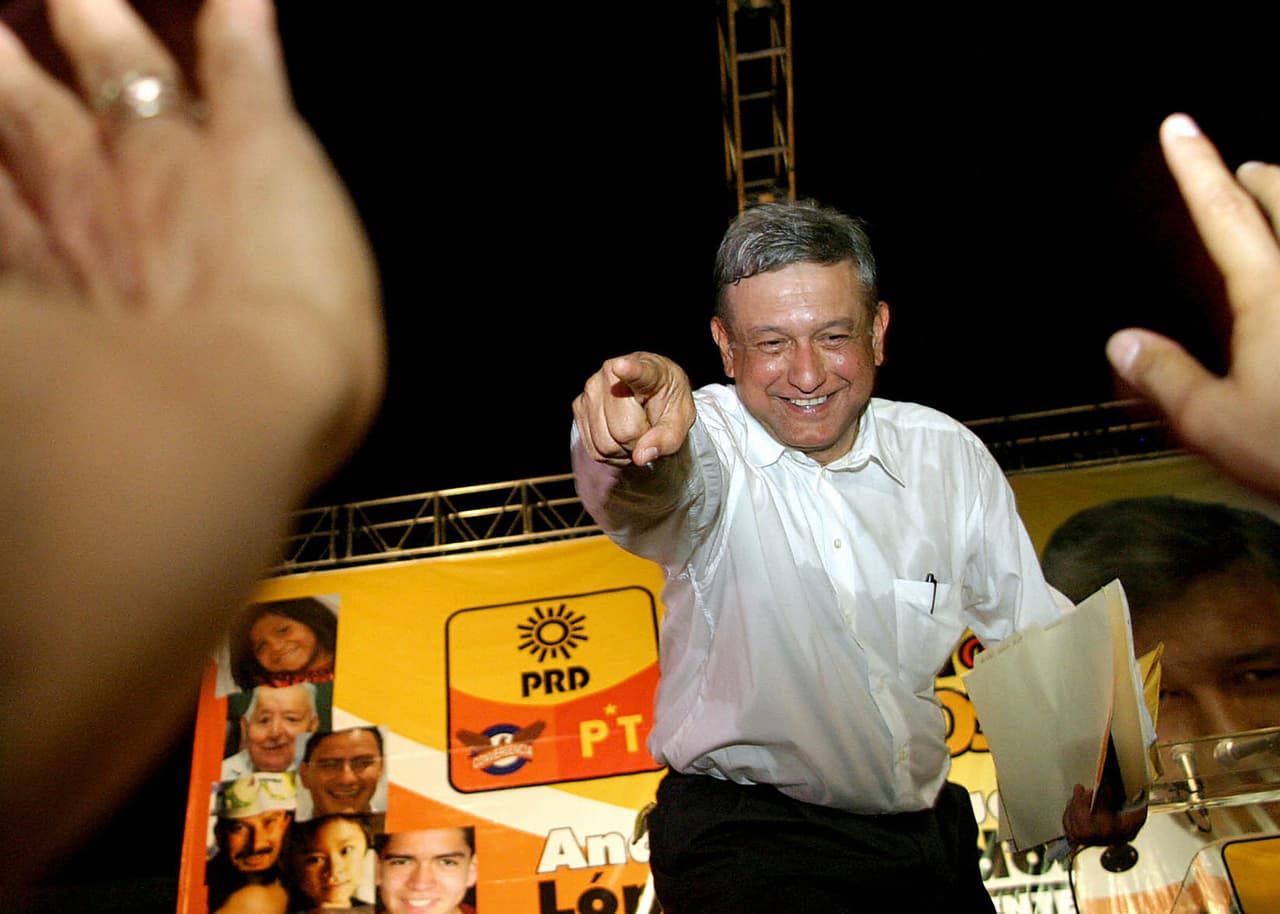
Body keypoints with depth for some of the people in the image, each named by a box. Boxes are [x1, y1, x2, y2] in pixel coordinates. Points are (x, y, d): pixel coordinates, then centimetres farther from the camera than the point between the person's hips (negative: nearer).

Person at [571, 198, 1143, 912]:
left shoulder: (952, 456, 1)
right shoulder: (708, 444, -10)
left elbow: (1035, 631, 10)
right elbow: (656, 497, -34)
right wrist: (638, 452, -57)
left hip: (928, 829, 6)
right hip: (747, 835, -5)